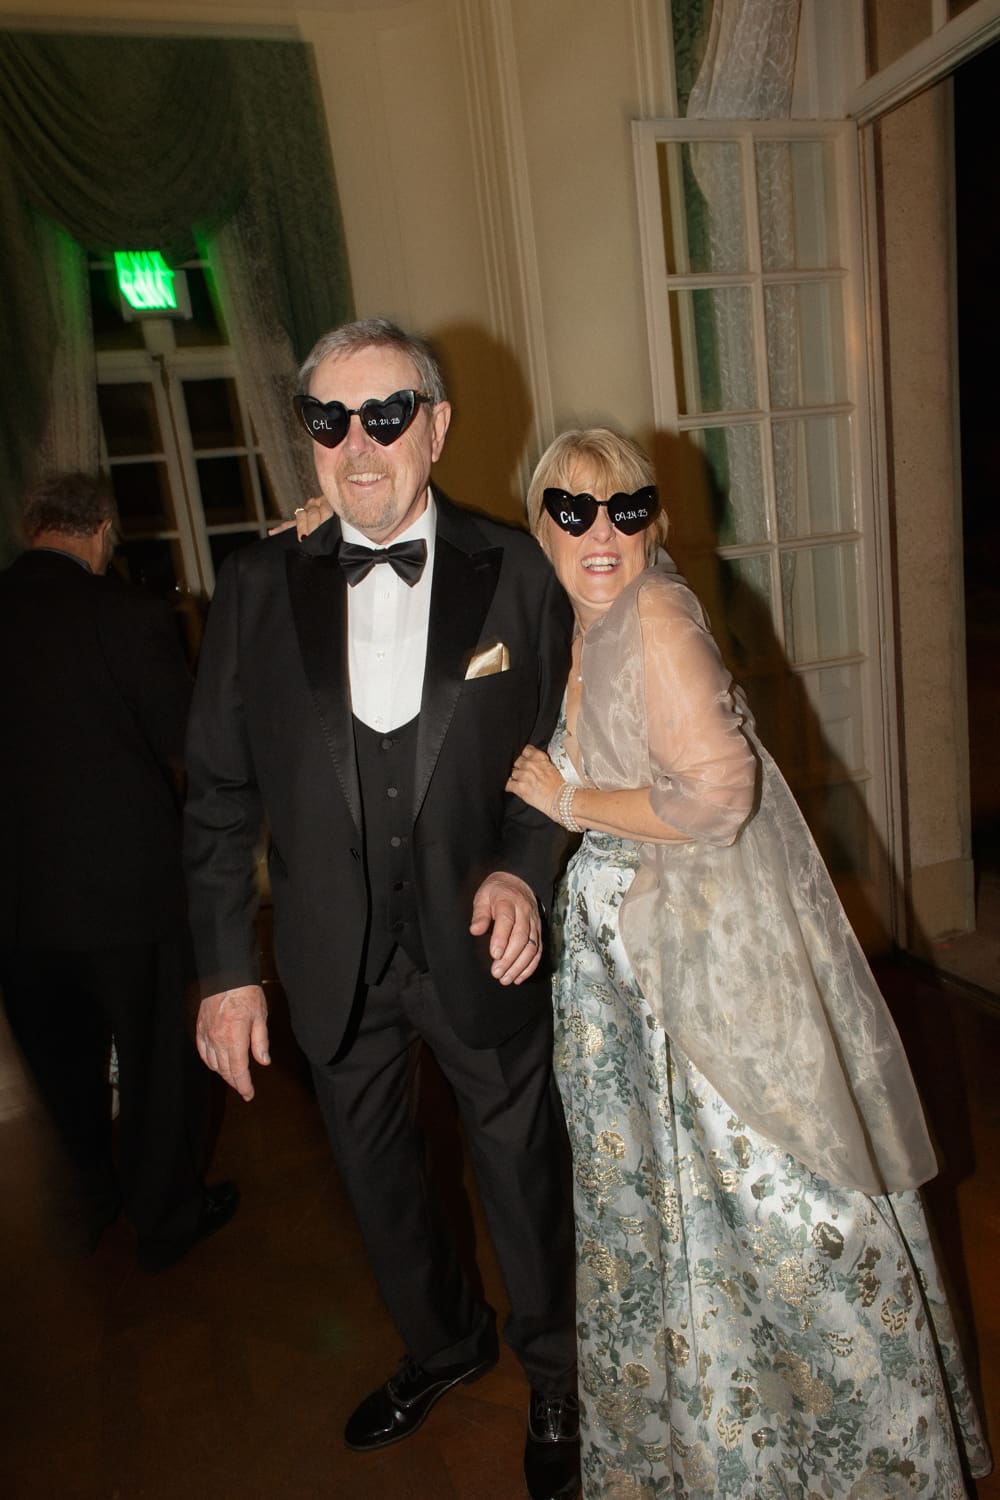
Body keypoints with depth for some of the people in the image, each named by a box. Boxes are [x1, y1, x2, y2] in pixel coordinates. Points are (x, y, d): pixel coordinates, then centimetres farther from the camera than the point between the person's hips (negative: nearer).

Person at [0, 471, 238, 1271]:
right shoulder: (130, 614, -18)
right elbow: (187, 745, -11)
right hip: (127, 878, -4)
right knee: (157, 1056, 15)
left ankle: (92, 1196, 46)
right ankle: (166, 1215, 34)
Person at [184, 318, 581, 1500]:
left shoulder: (514, 573, -7)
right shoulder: (257, 586, -5)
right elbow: (219, 792, -2)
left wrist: (523, 869, -18)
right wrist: (226, 967, -3)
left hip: (477, 946, -2)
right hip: (334, 961, 3)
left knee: (520, 1170, 18)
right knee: (373, 1174, 24)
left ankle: (553, 1378, 50)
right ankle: (443, 1345, 56)